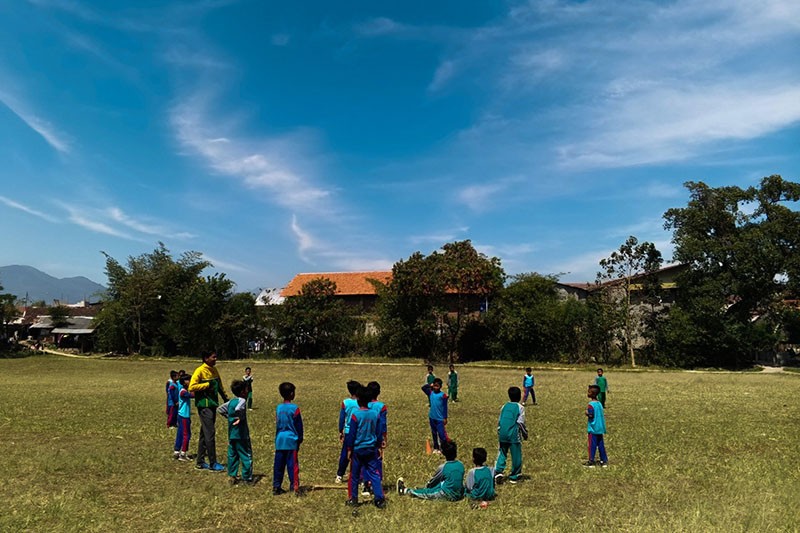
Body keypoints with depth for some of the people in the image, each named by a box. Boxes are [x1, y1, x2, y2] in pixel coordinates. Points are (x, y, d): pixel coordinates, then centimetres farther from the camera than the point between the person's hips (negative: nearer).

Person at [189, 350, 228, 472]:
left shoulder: (214, 370, 12)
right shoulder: (199, 371, -13)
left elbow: (219, 385, 22)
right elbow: (191, 387, -19)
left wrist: (225, 397, 17)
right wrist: (207, 384, -21)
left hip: (213, 404, 8)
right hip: (204, 406, -8)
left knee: (205, 433, 13)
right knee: (210, 433, -7)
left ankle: (200, 462, 21)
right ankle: (213, 464, -1)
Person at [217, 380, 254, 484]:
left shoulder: (230, 402, 8)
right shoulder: (242, 400, -15)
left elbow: (219, 409, 16)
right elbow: (238, 409, -36)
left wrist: (229, 417, 13)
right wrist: (240, 419, -21)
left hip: (231, 435, 7)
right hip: (241, 435, -7)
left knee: (232, 455, 16)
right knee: (246, 456, 2)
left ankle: (232, 476, 19)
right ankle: (247, 478, 6)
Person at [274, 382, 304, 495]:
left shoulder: (278, 408, 5)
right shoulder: (294, 408, -10)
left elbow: (277, 424, 13)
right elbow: (299, 426, -5)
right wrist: (300, 439, 7)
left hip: (280, 440, 5)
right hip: (291, 440, -5)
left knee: (278, 464, 10)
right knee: (292, 464, 0)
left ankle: (276, 486, 15)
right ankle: (294, 486, 0)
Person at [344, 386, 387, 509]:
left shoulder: (355, 415, -14)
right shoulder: (375, 414, -2)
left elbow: (352, 434, -9)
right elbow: (379, 433, 6)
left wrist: (349, 449, 0)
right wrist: (378, 447, 17)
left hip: (357, 449, -3)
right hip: (371, 449, 3)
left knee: (355, 475, 11)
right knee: (374, 474, 7)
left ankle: (353, 499, 20)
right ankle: (380, 499, 1)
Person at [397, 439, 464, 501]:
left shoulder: (443, 467, -15)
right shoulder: (461, 465, -1)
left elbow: (432, 482, 1)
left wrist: (425, 487, 22)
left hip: (448, 495, -6)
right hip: (460, 495, 6)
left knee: (426, 493, 9)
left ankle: (405, 490, 25)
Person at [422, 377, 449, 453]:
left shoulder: (443, 395, -12)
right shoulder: (430, 393, 0)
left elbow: (445, 407, -9)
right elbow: (423, 387, -8)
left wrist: (445, 418, -8)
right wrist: (430, 385, -7)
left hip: (440, 418, -5)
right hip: (432, 417, 5)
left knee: (441, 433, -3)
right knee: (434, 433, 14)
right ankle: (436, 448, 27)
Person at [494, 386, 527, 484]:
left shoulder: (505, 406, 9)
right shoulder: (520, 408, -4)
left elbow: (499, 421, 11)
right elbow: (521, 423, -7)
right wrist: (525, 434, 7)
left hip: (503, 435, 4)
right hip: (514, 435, -4)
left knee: (502, 453, 14)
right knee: (516, 456, 8)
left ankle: (498, 471, -4)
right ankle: (514, 477, 13)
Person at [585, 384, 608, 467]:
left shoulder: (591, 404, -17)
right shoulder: (599, 403, 7)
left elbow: (590, 416, -19)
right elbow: (601, 414, 10)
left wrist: (586, 413, -3)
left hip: (593, 429, -7)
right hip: (600, 428, 7)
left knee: (592, 445, 0)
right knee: (601, 445, 12)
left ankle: (591, 461, 5)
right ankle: (604, 460, 16)